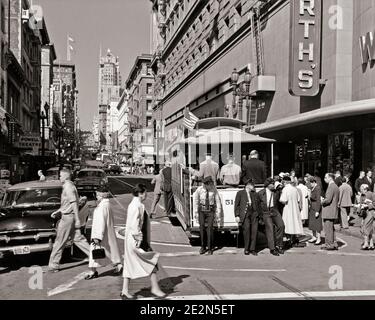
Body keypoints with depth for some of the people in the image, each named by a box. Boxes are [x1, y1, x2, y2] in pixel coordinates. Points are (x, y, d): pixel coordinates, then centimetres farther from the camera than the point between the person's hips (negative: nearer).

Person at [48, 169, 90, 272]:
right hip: (69, 216, 9)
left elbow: (74, 203, -19)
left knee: (59, 242, 0)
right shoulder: (69, 186, 15)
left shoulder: (68, 187, -15)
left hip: (67, 217, -9)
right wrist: (57, 212, 21)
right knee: (78, 239, 10)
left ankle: (53, 265, 8)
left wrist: (77, 220, -20)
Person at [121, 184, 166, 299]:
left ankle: (125, 291, 17)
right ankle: (154, 288, 8)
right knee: (152, 259, 1)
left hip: (130, 238, 10)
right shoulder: (138, 206, -18)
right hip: (136, 238, -10)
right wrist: (139, 239, -20)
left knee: (129, 264, 13)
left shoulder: (132, 204, 13)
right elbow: (135, 224, -23)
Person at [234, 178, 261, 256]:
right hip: (245, 214, -3)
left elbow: (259, 205, 20)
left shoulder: (255, 194, 22)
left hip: (254, 214, 3)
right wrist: (237, 216, -3)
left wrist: (259, 215, 8)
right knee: (246, 228, -19)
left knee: (254, 230, -9)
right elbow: (236, 205, 7)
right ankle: (246, 249, -8)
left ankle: (252, 249, 1)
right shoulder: (240, 193, 12)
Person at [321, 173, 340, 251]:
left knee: (328, 229, -3)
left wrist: (322, 201, -4)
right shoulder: (336, 187, 17)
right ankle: (334, 244, 21)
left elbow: (328, 200, -23)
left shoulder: (331, 186, -15)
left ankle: (329, 245, 1)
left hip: (329, 211, -10)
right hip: (333, 210, 10)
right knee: (331, 228, 17)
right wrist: (324, 200, 15)